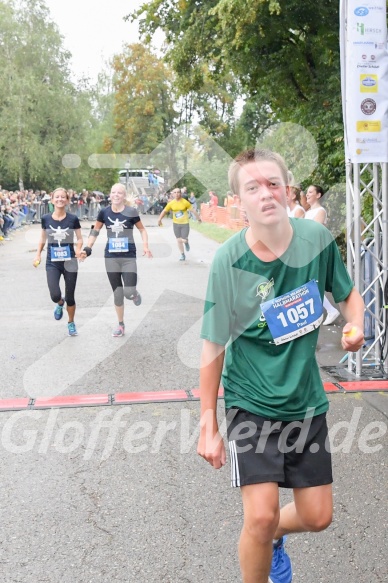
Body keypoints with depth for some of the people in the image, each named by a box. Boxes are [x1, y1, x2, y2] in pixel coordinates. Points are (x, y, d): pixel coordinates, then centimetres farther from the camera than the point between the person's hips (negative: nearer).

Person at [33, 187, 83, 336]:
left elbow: (79, 239, 1)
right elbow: (42, 239, 11)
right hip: (52, 263, 1)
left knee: (70, 297, 7)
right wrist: (38, 255, 4)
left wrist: (78, 249, -18)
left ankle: (71, 323, 32)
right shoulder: (46, 219, -2)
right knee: (55, 295, -16)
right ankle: (60, 304, 23)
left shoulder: (73, 219, -6)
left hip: (69, 262, 0)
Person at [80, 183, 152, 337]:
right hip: (111, 257, 2)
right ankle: (120, 325, 25)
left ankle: (135, 294, 27)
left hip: (128, 257, -2)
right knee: (117, 293, 9)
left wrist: (145, 246, -11)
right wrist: (87, 249, 0)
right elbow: (95, 231, 9)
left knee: (129, 293, -12)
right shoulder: (104, 212, -2)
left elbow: (142, 230, 4)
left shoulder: (131, 212, -8)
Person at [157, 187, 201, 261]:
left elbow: (193, 210, -4)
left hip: (185, 224, -3)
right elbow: (164, 211, 3)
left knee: (184, 240, -8)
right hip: (176, 224, 3)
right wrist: (159, 219, -6)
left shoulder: (185, 202, -12)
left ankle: (186, 242, 31)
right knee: (179, 240, 7)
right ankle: (182, 255, 24)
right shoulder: (171, 203, -5)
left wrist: (198, 218, 3)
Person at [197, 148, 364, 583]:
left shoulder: (317, 238, -10)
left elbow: (347, 293, 9)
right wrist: (208, 426, -8)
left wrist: (355, 324, -14)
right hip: (251, 404, -3)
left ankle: (273, 537, 45)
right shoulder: (229, 261, -18)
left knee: (317, 517, 11)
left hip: (307, 401, 4)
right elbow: (214, 346, -11)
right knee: (261, 517, -12)